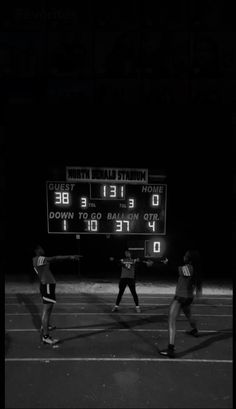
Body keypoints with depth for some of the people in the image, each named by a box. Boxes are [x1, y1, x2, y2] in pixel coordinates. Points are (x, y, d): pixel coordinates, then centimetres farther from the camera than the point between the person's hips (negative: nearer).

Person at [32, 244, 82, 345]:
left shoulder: (36, 260, 13)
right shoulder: (40, 259, -17)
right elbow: (55, 258, -29)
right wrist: (70, 257, -36)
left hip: (45, 285, 11)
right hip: (47, 286, -11)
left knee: (47, 308, 27)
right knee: (47, 309, -10)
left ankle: (45, 326, 47)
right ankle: (45, 336, -10)